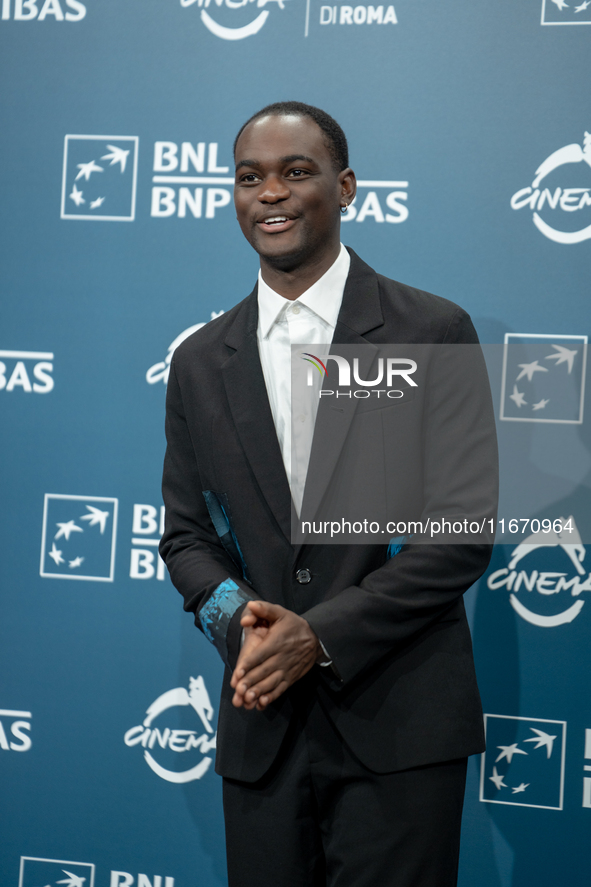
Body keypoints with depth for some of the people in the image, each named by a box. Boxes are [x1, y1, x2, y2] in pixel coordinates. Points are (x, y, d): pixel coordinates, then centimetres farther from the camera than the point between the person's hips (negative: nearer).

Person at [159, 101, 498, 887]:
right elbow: (185, 534, 12)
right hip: (263, 727, 3)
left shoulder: (434, 333, -3)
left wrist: (321, 635, -14)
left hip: (399, 728, -3)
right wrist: (236, 618, -9)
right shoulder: (200, 362, 10)